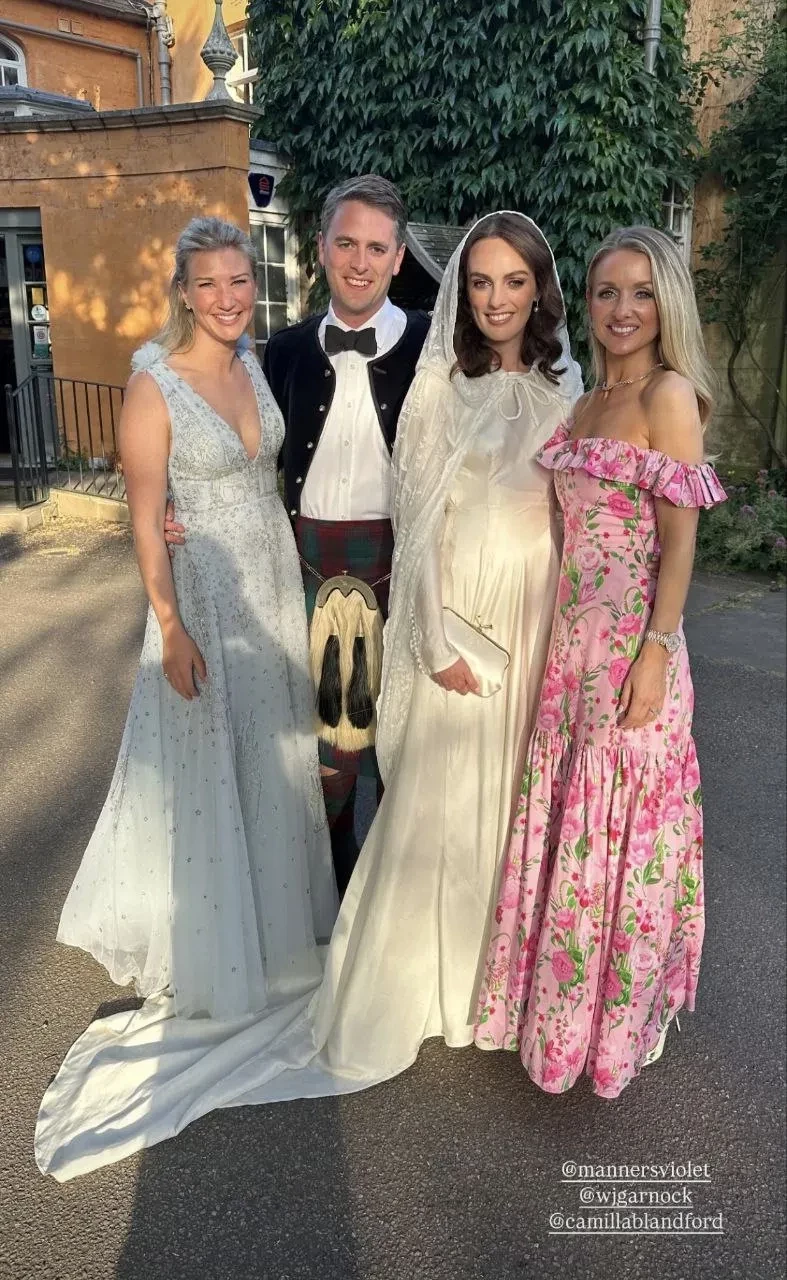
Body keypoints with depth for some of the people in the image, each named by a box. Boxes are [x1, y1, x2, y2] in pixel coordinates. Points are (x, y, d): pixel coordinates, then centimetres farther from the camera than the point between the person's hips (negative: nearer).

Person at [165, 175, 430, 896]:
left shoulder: (429, 344, -3)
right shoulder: (288, 350, 5)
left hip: (400, 560, -2)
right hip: (311, 563, 3)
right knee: (321, 715, 14)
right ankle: (332, 876, 36)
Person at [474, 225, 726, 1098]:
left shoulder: (669, 394, -9)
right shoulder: (588, 402, 13)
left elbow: (680, 538, -13)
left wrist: (655, 655, -18)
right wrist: (563, 634, 11)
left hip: (632, 641, -7)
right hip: (570, 635, 7)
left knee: (620, 826, 5)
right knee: (567, 816, 16)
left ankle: (613, 1020, 28)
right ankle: (561, 999, 37)